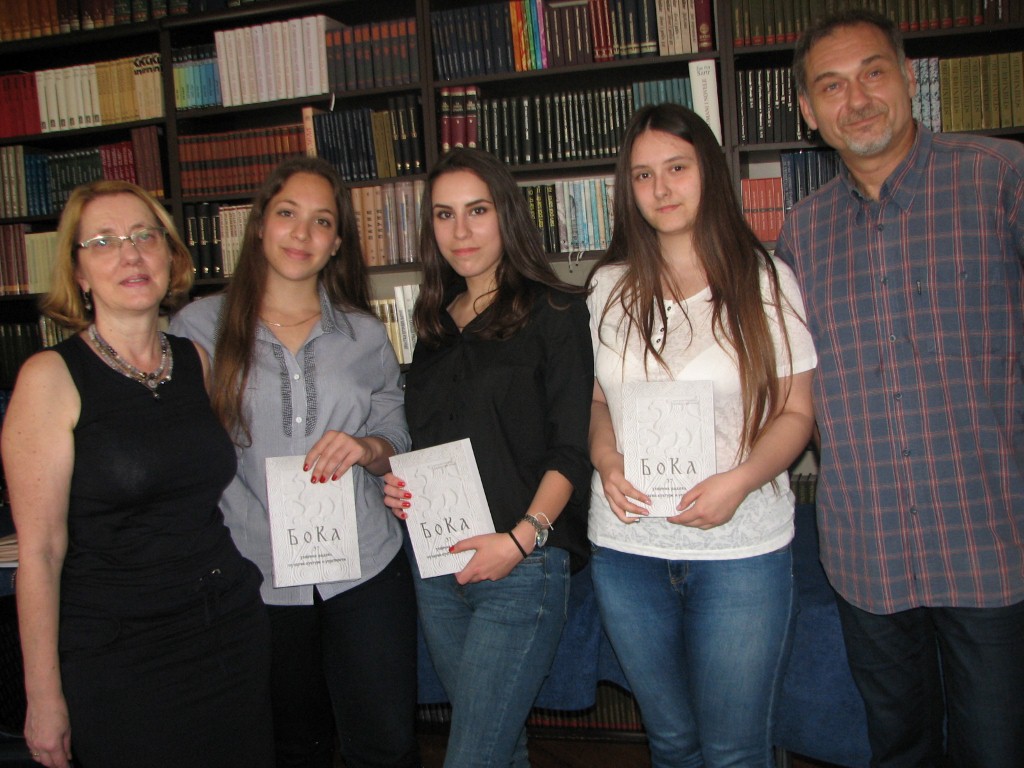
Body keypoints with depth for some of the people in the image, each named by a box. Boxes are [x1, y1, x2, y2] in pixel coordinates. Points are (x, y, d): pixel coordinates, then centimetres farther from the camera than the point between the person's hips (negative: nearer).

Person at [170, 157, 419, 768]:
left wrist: (367, 449, -13)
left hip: (365, 572, 1)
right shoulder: (198, 328, -1)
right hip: (257, 578, 0)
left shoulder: (365, 334, 5)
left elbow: (399, 439, 10)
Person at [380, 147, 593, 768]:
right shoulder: (437, 324, 15)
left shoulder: (554, 311, -4)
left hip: (523, 567, -6)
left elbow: (572, 447, -9)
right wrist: (398, 485, 3)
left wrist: (522, 537, -19)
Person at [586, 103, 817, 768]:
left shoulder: (764, 278, -3)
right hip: (626, 544, 3)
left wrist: (738, 481, -19)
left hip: (741, 546, -3)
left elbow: (796, 412, -2)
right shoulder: (610, 286, 6)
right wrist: (606, 465, -7)